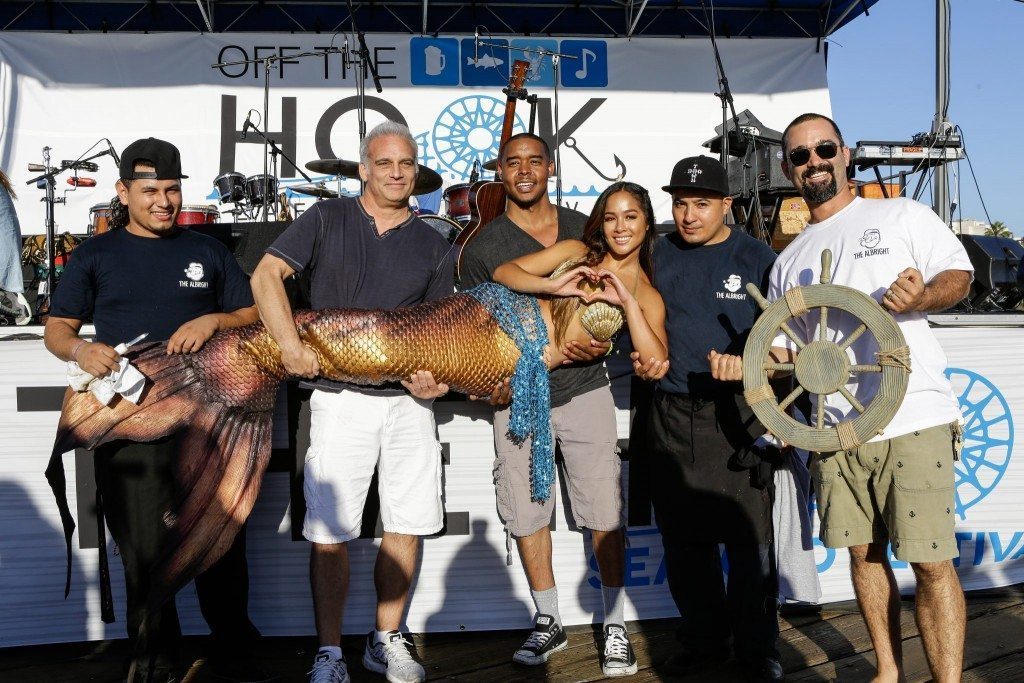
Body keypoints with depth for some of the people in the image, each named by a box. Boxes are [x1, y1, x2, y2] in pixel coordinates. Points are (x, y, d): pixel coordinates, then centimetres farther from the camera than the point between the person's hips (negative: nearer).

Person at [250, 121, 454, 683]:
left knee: (408, 526, 6)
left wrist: (436, 377, -6)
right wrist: (291, 345, -18)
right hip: (339, 397, -3)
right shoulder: (327, 220, 5)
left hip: (408, 398, 3)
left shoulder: (432, 246, 14)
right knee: (330, 531, -2)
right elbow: (266, 274, -5)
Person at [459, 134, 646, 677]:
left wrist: (600, 342, -8)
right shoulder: (482, 248, 3)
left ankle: (615, 627, 16)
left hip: (584, 391, 0)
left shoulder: (586, 231, 7)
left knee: (605, 514, -1)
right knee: (526, 513, 7)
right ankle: (548, 621, 26)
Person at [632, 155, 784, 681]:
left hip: (739, 417, -3)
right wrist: (642, 359, 1)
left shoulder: (757, 258, 1)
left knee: (749, 539, 0)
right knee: (683, 540, 10)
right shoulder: (660, 255, 10)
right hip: (671, 416, 4)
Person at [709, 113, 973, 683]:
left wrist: (921, 296, -18)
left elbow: (960, 273, 3)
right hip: (836, 425, 5)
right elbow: (784, 345, 18)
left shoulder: (902, 215, 7)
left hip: (916, 419, -4)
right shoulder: (789, 262, 18)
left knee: (932, 562, -6)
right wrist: (746, 363, -2)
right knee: (863, 552, 11)